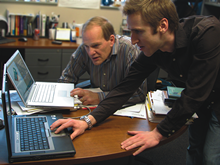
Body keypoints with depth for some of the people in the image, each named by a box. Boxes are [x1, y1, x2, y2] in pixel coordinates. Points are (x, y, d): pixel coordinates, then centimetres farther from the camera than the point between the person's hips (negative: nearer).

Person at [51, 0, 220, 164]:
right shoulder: (151, 51, -15)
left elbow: (194, 94, -33)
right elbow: (125, 88, -12)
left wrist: (158, 133, -27)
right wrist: (88, 121, -21)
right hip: (201, 104, 5)